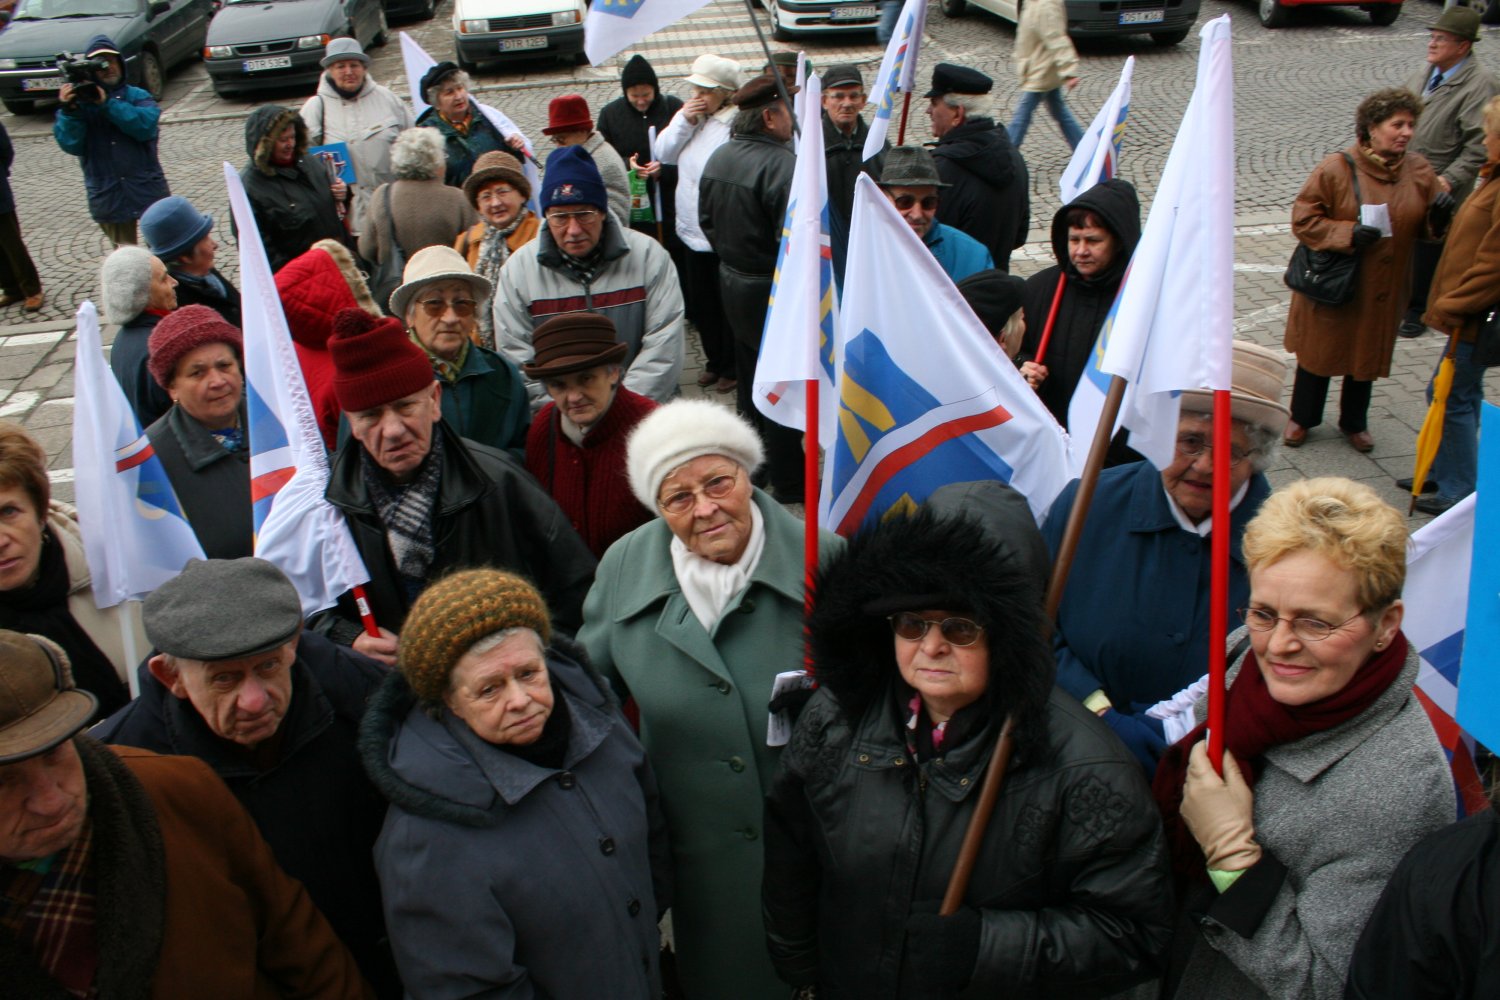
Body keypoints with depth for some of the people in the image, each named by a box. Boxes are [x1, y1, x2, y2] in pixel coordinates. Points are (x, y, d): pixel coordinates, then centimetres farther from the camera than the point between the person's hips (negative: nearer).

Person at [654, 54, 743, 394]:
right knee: (700, 302, 18)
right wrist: (683, 120, -6)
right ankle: (715, 360, 35)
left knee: (727, 303, 6)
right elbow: (664, 154, 7)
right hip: (693, 229, 8)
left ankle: (733, 367, 23)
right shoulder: (690, 115, 6)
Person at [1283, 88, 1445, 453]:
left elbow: (1427, 225, 9)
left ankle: (1354, 422, 35)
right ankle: (1301, 418, 30)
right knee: (1320, 352, 10)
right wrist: (1347, 234, -24)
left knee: (1368, 353, 16)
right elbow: (1303, 220, -13)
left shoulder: (1419, 170, 1)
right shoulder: (1335, 169, -14)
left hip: (1384, 289, 4)